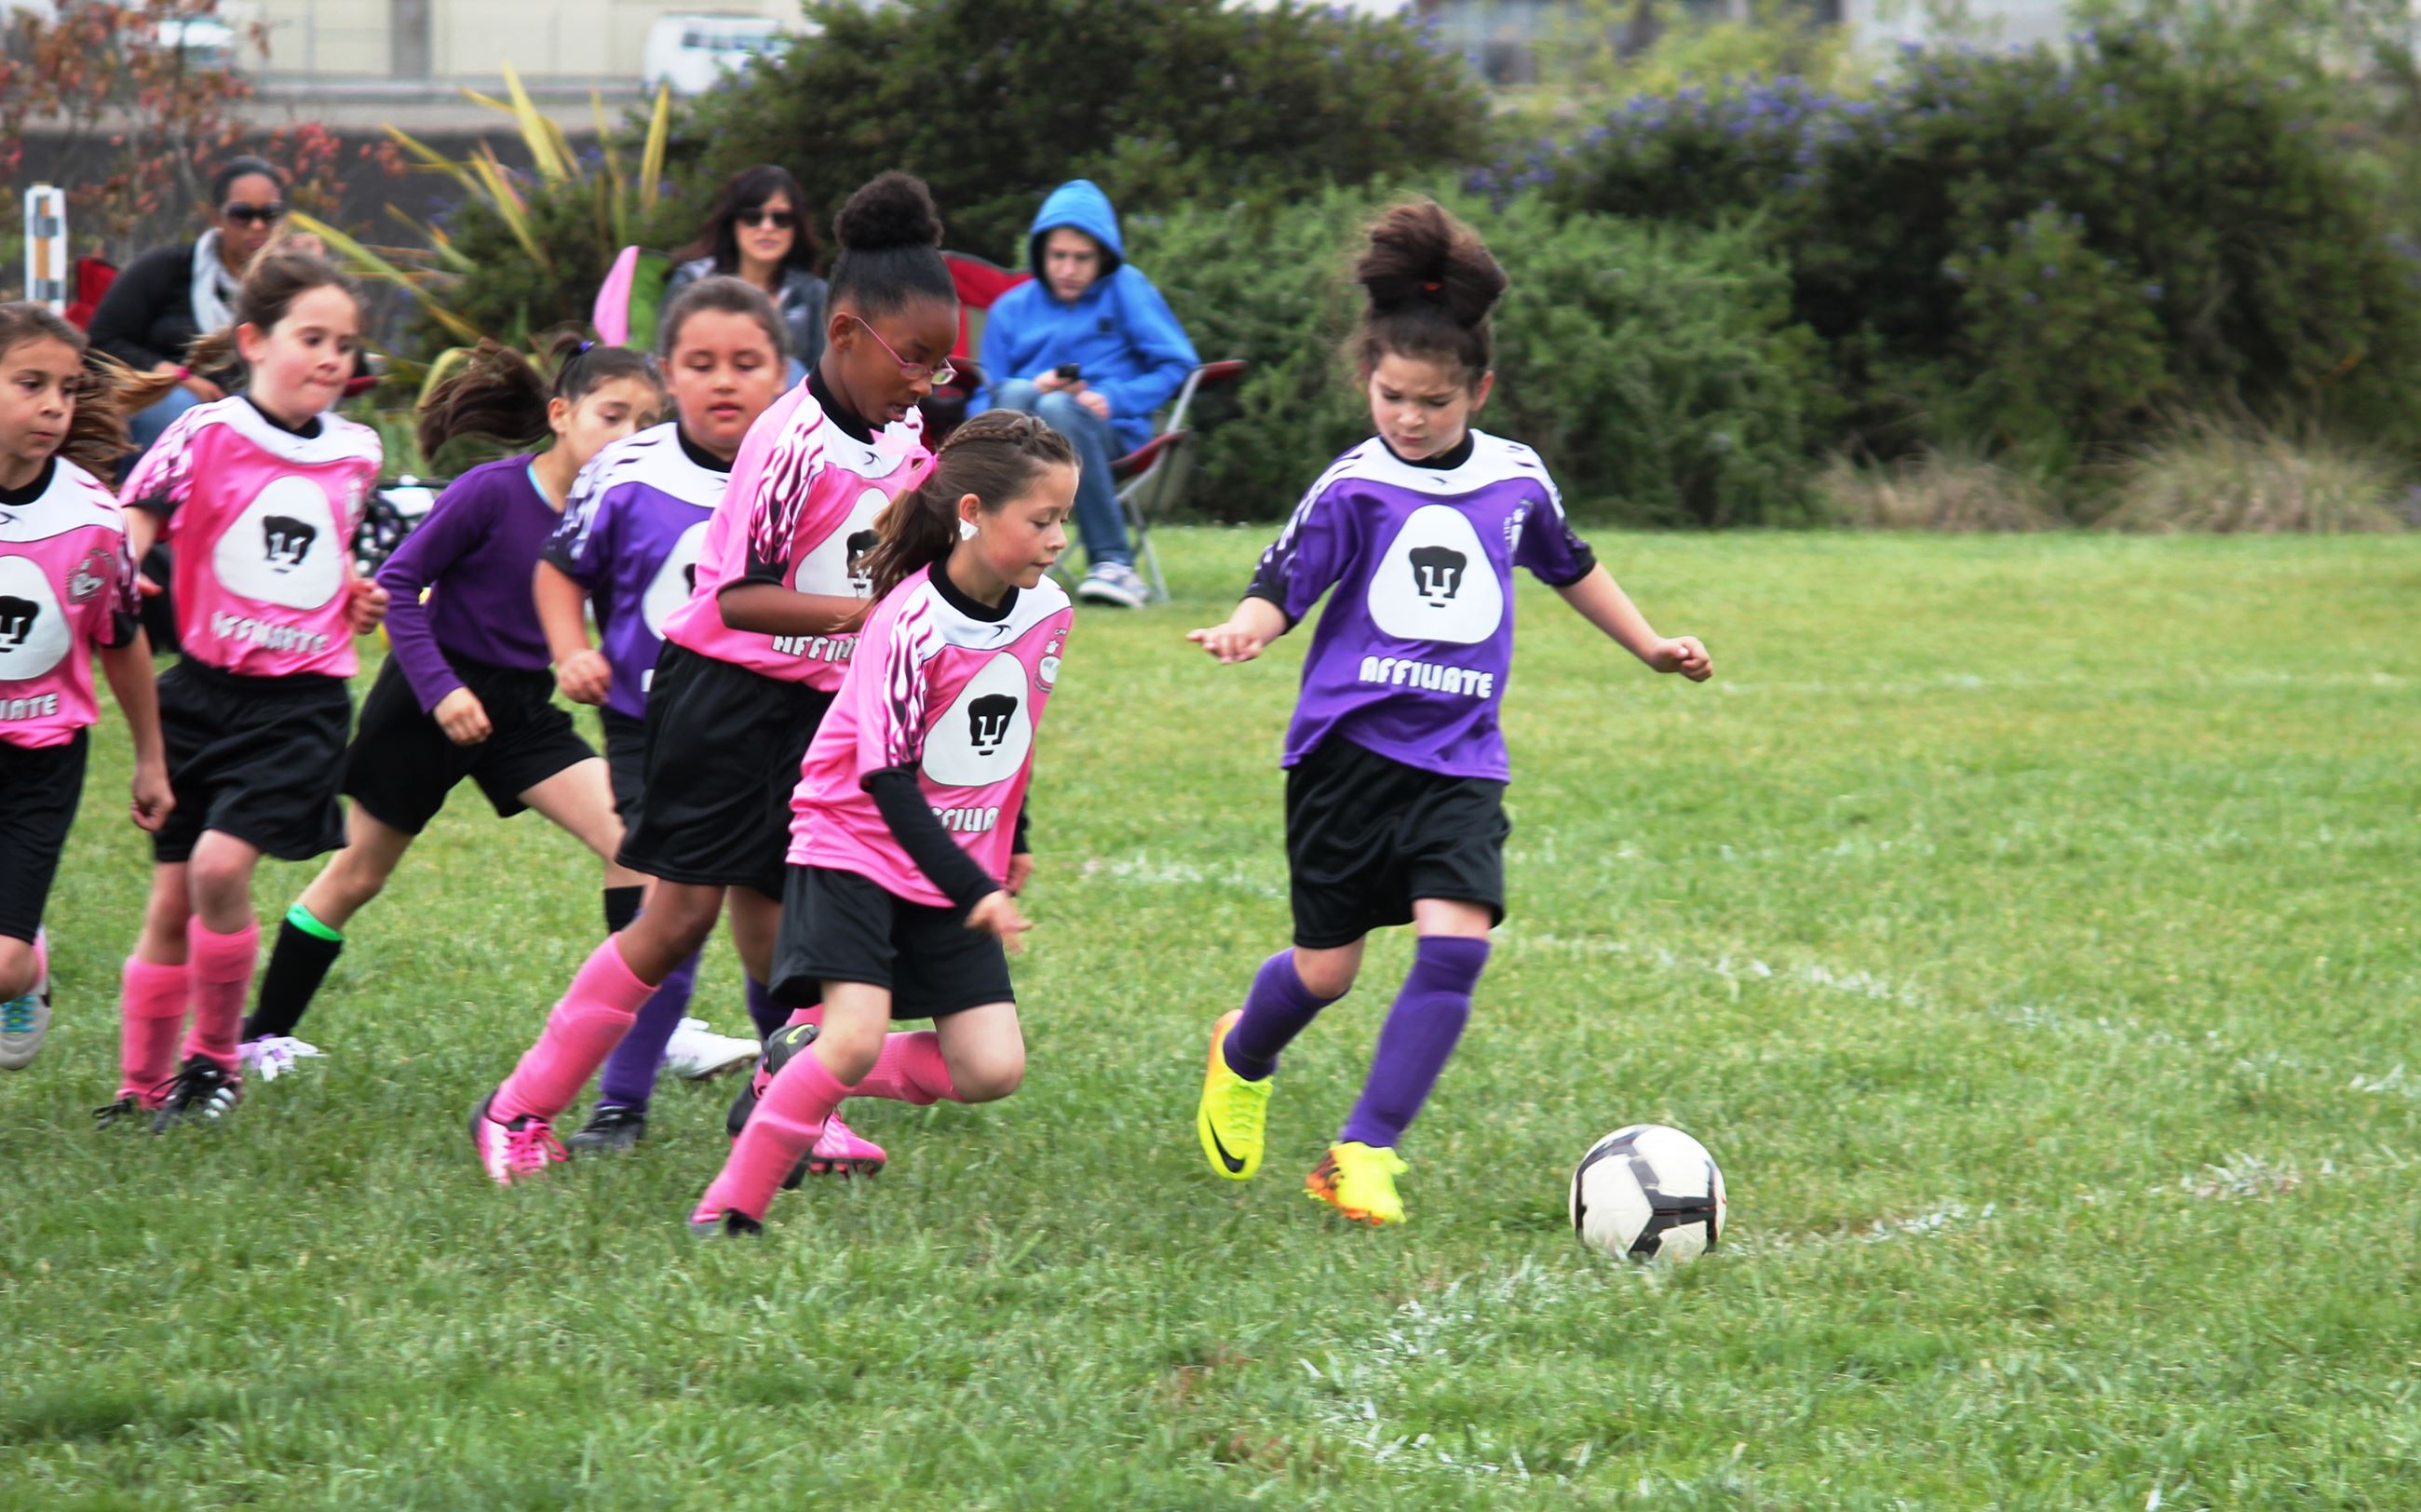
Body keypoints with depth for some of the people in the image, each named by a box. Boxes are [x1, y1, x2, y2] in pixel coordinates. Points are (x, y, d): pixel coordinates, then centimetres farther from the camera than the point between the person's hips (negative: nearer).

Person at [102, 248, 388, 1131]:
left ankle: (216, 1057, 1)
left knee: (221, 865, -18)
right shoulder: (206, 437, -6)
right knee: (173, 898, 4)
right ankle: (141, 1087, 18)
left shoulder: (355, 454, 8)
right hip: (206, 692, -1)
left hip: (303, 701, 1)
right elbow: (130, 525, -12)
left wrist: (358, 600, 10)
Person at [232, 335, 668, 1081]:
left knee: (629, 837, -14)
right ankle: (263, 1035, 23)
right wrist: (439, 687, -23)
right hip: (431, 703, -5)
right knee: (356, 876, 7)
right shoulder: (492, 491, -20)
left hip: (522, 709, 5)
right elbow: (397, 583, -16)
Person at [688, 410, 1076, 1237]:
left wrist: (1010, 846, 25)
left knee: (991, 1069, -6)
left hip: (959, 862, 6)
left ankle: (806, 1078, 14)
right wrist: (973, 890, -30)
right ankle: (729, 1209, -9)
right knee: (856, 1037, -23)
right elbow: (887, 780, -24)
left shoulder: (1047, 614, -2)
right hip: (858, 850, -6)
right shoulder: (910, 627, -22)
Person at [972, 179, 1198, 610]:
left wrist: (1114, 398, -7)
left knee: (1058, 407, -37)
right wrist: (1030, 389, -5)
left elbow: (1178, 365, 7)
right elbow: (984, 402, 17)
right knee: (1017, 392, -33)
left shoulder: (1126, 290, 13)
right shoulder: (1011, 309, 19)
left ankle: (1112, 562, -37)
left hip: (1108, 434, -2)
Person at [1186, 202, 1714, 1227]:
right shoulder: (1353, 488, -4)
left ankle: (1364, 1152, -11)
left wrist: (1650, 646, 32)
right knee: (1326, 968, 2)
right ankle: (1240, 1062, 37)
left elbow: (1567, 565, 27)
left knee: (1456, 943, -18)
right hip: (1349, 746, -3)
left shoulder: (1516, 480, 8)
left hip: (1459, 758, 3)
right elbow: (1285, 582, -11)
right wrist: (1244, 632, -34)